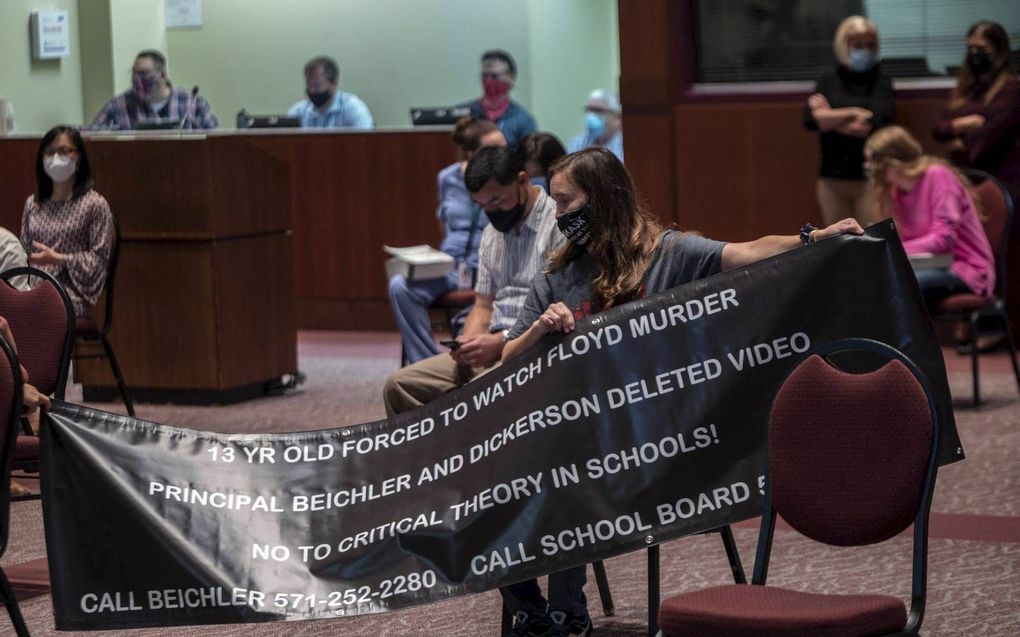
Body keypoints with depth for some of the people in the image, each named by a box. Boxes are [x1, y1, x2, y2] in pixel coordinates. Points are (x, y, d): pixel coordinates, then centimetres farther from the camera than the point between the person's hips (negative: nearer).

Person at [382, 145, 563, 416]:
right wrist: (468, 342, 0)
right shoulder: (492, 233, 20)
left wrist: (500, 342, -18)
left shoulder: (559, 224, -9)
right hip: (491, 350, 8)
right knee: (399, 386, -6)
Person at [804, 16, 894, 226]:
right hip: (832, 177, 3)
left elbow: (876, 123, -12)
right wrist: (853, 113, -10)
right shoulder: (828, 81, 9)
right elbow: (810, 118, -6)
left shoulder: (881, 81, 3)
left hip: (870, 178, -3)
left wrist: (830, 119, -4)